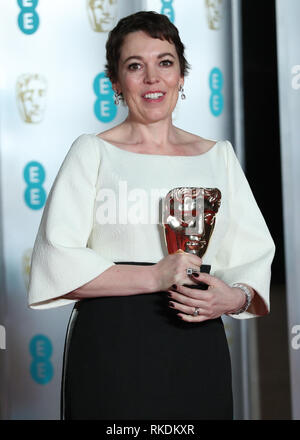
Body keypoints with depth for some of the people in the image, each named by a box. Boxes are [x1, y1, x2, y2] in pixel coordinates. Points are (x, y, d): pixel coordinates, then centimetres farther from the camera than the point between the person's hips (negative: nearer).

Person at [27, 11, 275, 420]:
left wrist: (236, 297, -13)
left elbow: (253, 257, 9)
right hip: (110, 349, -3)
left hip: (198, 350, 3)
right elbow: (56, 263, -9)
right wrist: (154, 276, -18)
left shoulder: (219, 156, 10)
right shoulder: (92, 152, 0)